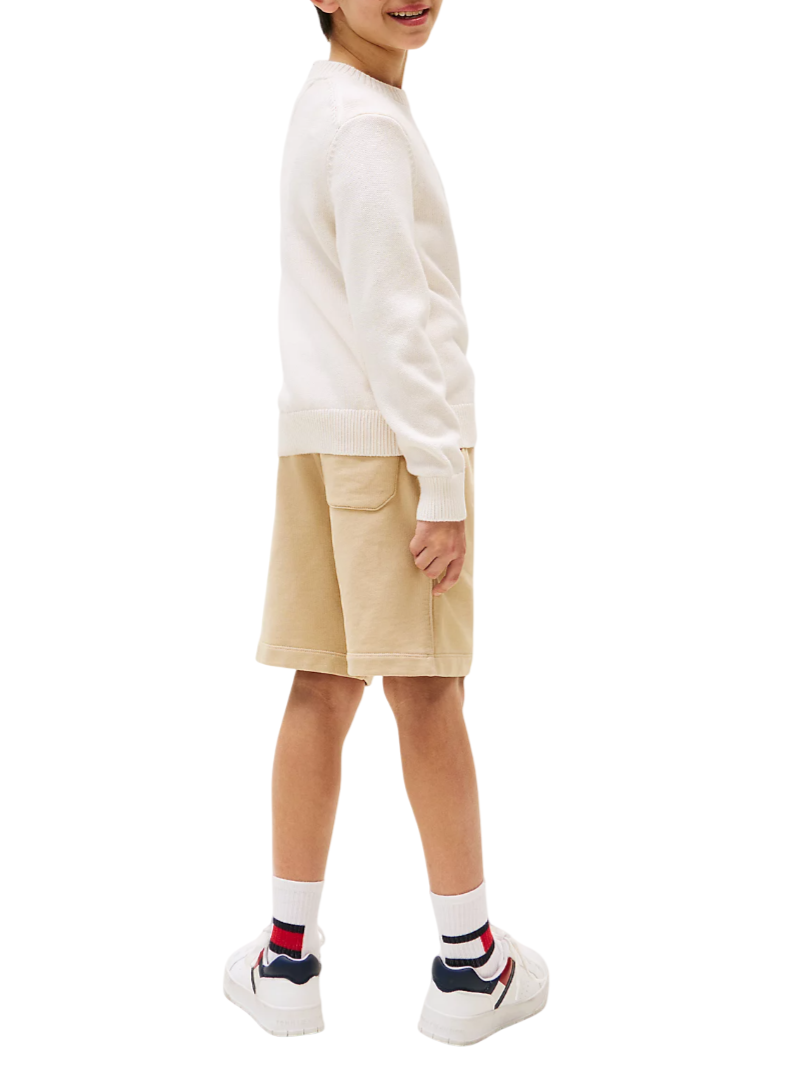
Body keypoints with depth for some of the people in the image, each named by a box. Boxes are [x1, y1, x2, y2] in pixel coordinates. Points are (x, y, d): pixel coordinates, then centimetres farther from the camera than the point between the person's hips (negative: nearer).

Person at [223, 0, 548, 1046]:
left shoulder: (321, 102, 19)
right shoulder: (370, 123, -10)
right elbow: (393, 319, -16)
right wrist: (441, 478, -15)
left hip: (319, 435, 8)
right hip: (392, 437, -8)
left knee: (324, 689, 8)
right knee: (427, 695, 0)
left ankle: (288, 958, 15)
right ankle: (469, 962, 14)